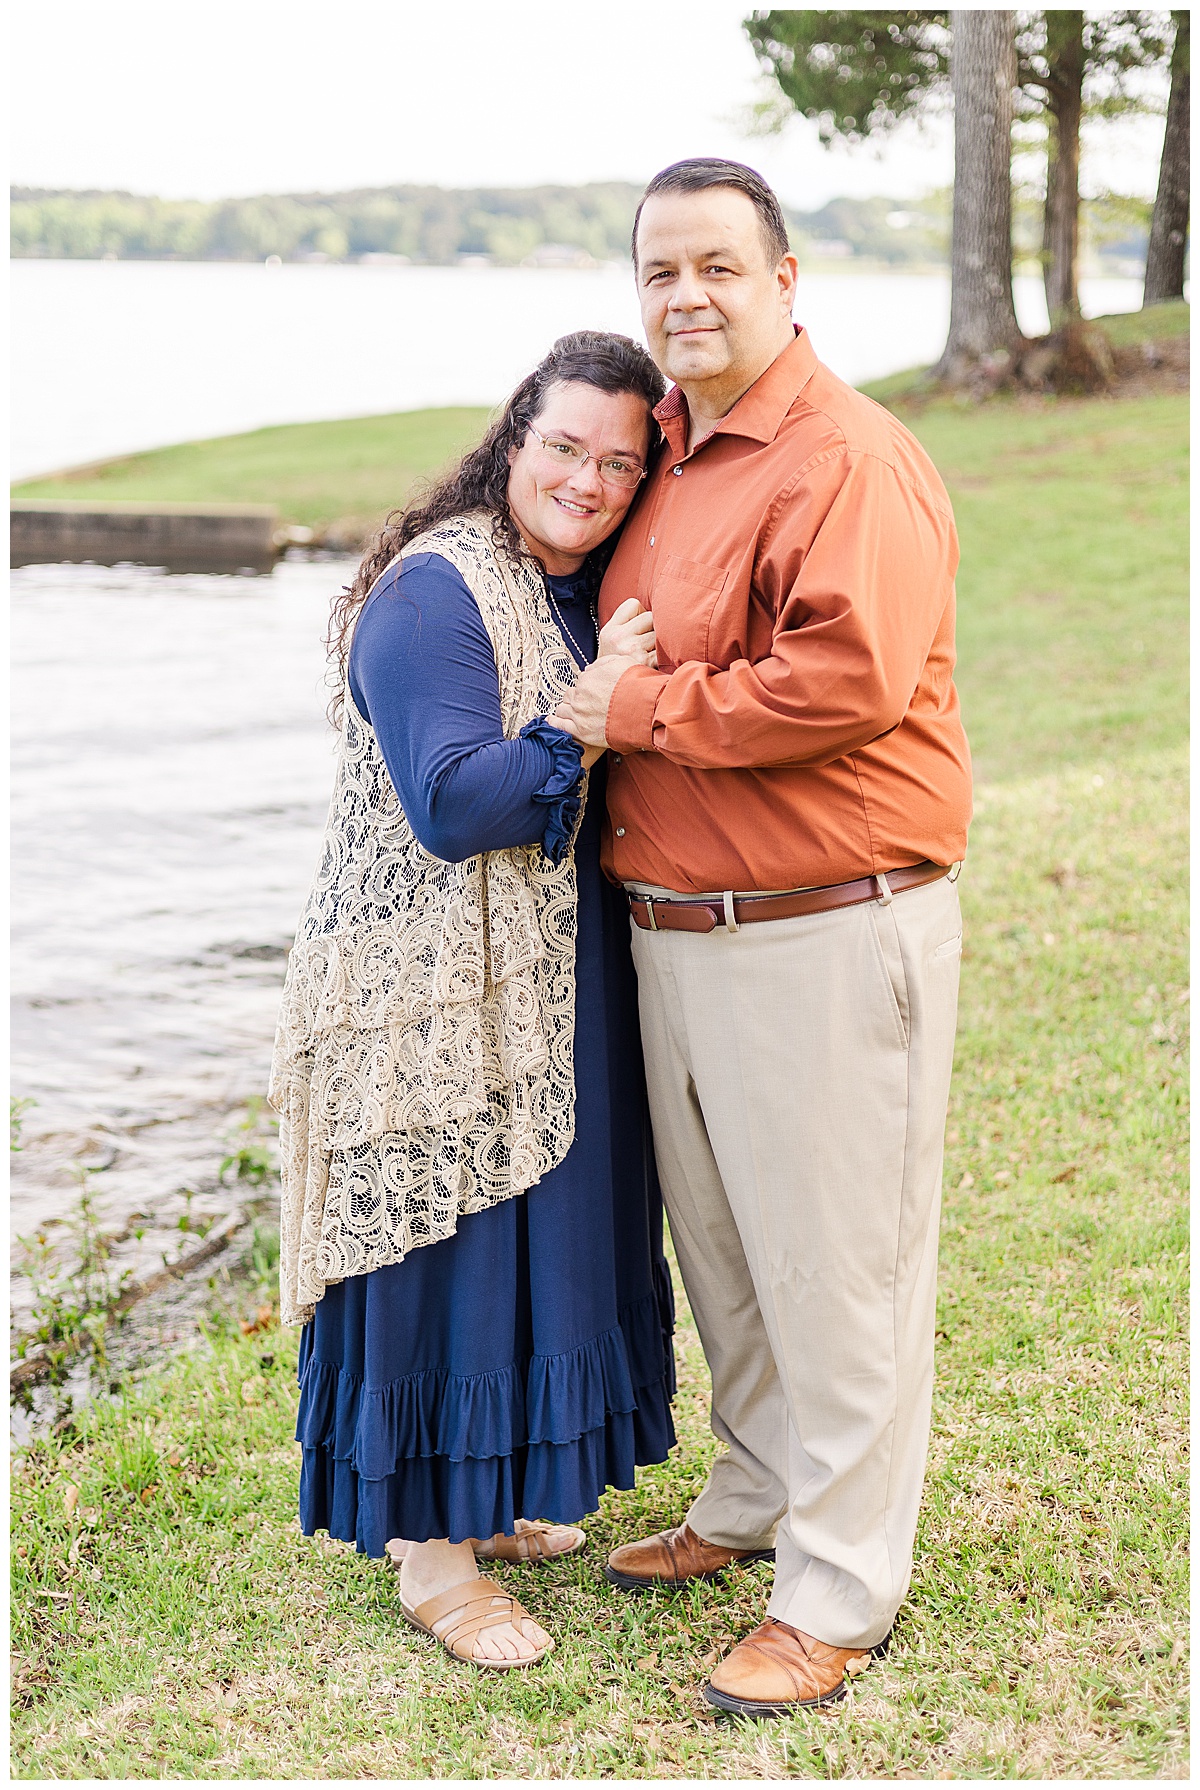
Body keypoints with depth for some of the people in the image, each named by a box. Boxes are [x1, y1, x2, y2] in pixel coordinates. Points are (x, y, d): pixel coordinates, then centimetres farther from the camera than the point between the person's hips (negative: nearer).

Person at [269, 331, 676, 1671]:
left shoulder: (599, 593, 10)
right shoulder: (434, 592, -16)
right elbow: (452, 806, -23)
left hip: (559, 992, 8)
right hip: (440, 995, -8)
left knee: (539, 1233, 17)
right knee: (448, 1248, 0)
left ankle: (495, 1494, 35)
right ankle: (428, 1552, 16)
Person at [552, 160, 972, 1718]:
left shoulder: (850, 461, -14)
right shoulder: (660, 450, 14)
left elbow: (846, 679, -27)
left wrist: (640, 709, -18)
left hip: (826, 934, -9)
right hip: (673, 928, 9)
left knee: (835, 1263, 2)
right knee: (720, 1241, 20)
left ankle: (841, 1594, 16)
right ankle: (753, 1502, 40)